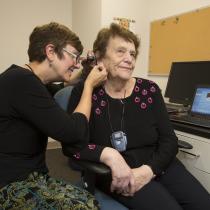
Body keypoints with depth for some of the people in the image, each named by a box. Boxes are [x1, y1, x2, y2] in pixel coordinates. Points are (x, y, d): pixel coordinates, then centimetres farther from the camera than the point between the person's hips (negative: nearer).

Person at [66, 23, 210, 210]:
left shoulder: (149, 89, 1)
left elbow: (169, 140, 0)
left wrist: (148, 170, -16)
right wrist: (109, 155, -26)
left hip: (160, 166, 4)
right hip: (115, 174, -3)